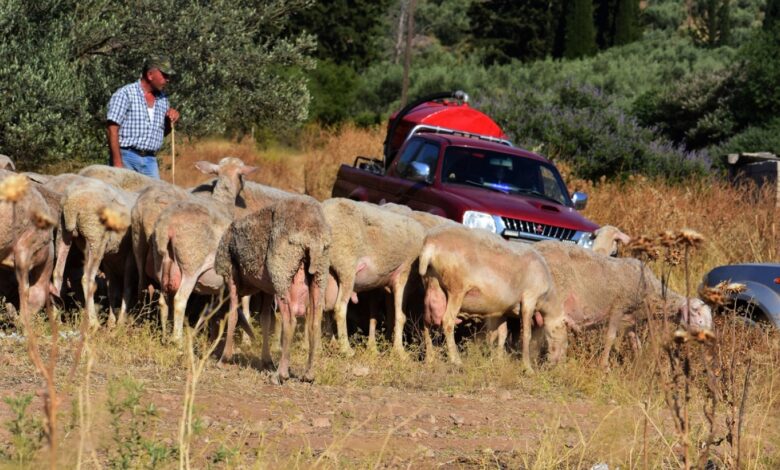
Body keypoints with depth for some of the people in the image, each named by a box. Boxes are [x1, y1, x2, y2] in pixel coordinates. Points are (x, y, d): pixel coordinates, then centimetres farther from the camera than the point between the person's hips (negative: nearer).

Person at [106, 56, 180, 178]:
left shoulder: (162, 99, 15)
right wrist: (117, 163, -18)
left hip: (150, 160, 6)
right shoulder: (125, 94, -5)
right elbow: (112, 129, -11)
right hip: (126, 158, -6)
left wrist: (170, 121, 3)